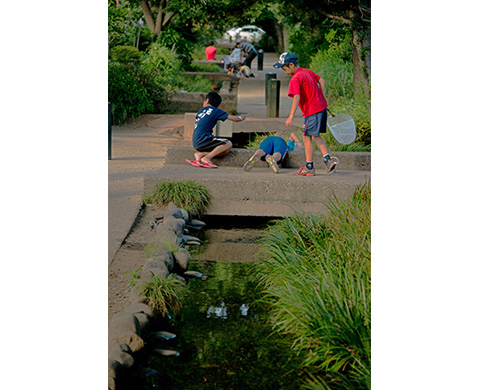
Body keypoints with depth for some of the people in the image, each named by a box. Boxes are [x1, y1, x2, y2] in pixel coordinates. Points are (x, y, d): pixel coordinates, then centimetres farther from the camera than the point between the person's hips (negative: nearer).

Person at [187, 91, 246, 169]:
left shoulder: (201, 110, 18)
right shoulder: (216, 111, 1)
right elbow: (235, 119, 2)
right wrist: (240, 118, 26)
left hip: (195, 143, 7)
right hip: (202, 140, -7)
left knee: (225, 151, 6)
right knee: (228, 144, -8)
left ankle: (200, 154, -9)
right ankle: (207, 158, -21)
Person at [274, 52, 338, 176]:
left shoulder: (295, 79, -14)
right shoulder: (308, 72, 12)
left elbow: (296, 97, -24)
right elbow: (322, 81, 20)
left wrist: (291, 116, -26)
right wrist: (321, 98, 23)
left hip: (312, 111, -9)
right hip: (321, 106, 9)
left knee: (307, 138, -2)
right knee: (316, 136, 18)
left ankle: (309, 167, 3)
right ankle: (328, 160, 11)